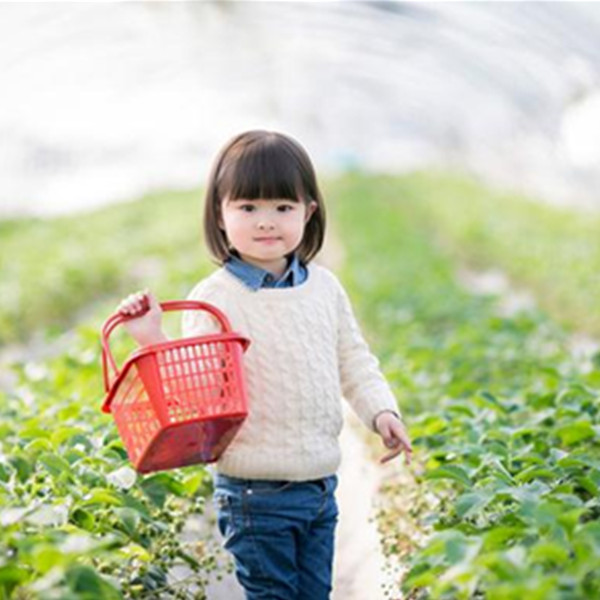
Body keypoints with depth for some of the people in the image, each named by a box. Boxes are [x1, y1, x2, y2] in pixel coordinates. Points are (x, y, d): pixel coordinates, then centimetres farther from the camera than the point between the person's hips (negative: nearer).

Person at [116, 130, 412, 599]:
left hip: (321, 484, 5)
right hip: (256, 492, -5)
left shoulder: (324, 286, 5)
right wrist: (156, 342, -28)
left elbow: (353, 359, 13)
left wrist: (381, 410, -1)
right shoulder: (214, 298, -11)